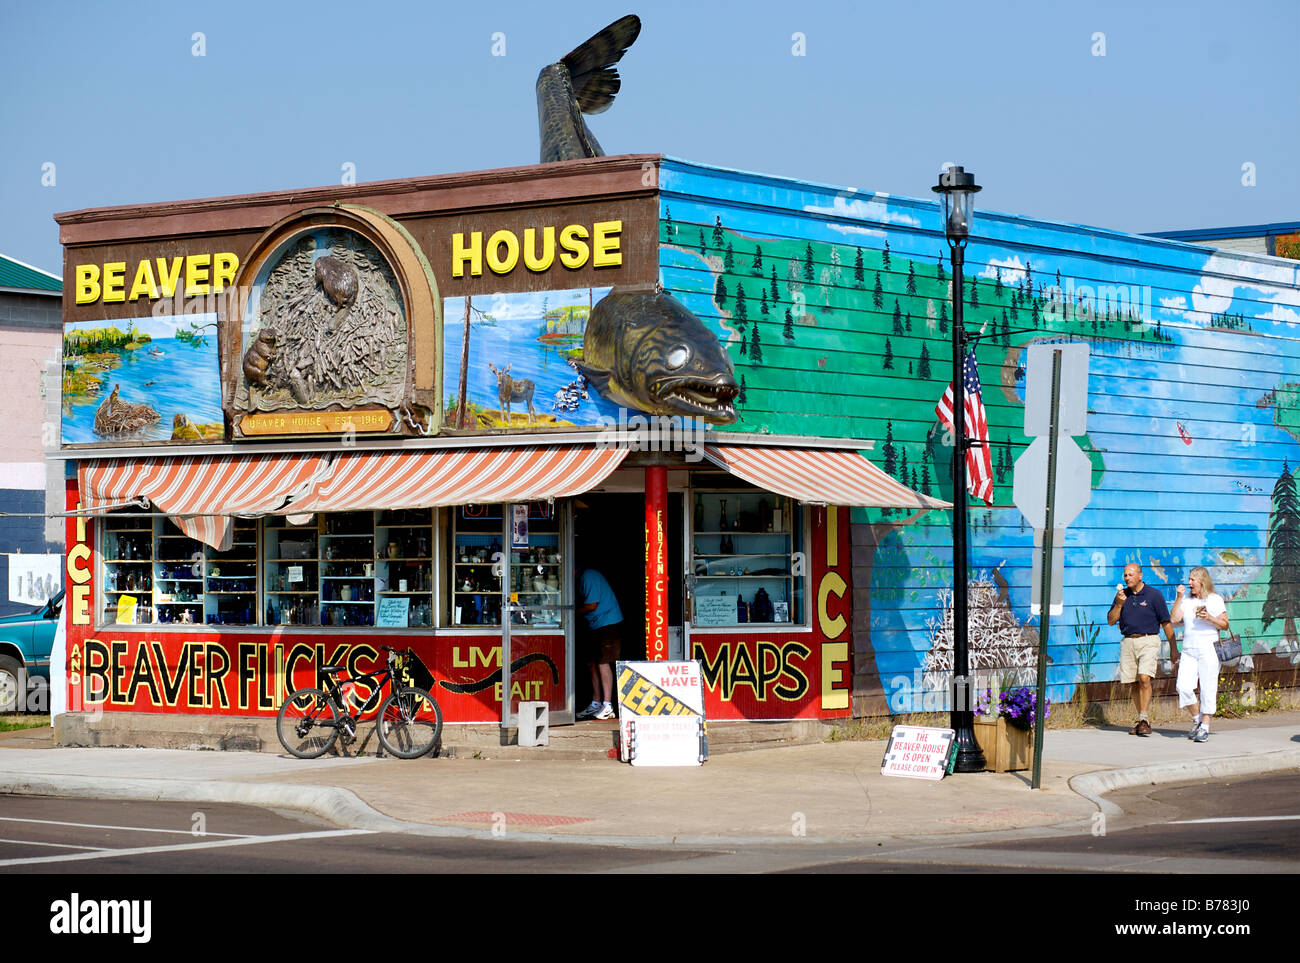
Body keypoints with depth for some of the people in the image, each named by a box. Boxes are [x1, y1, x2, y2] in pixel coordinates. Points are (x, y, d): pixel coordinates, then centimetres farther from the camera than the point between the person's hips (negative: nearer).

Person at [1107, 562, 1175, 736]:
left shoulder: (1153, 595, 0)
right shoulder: (1122, 595, 11)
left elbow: (1166, 622, 1)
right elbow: (1111, 621, 9)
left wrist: (1173, 648, -1)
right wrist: (1119, 604, -8)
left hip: (1148, 641, -4)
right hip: (1128, 642, 4)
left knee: (1144, 678, -20)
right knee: (1134, 683, 6)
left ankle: (1144, 720, -20)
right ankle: (1142, 720, 16)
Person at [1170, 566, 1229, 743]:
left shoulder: (1215, 599, 4)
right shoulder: (1186, 600, 14)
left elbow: (1225, 624, 3)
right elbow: (1175, 618, 1)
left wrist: (1209, 618, -14)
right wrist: (1179, 597, -2)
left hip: (1208, 649, -3)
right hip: (1188, 649, 3)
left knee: (1208, 689, -4)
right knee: (1183, 687, -9)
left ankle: (1205, 726, 3)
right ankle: (1196, 718, 12)